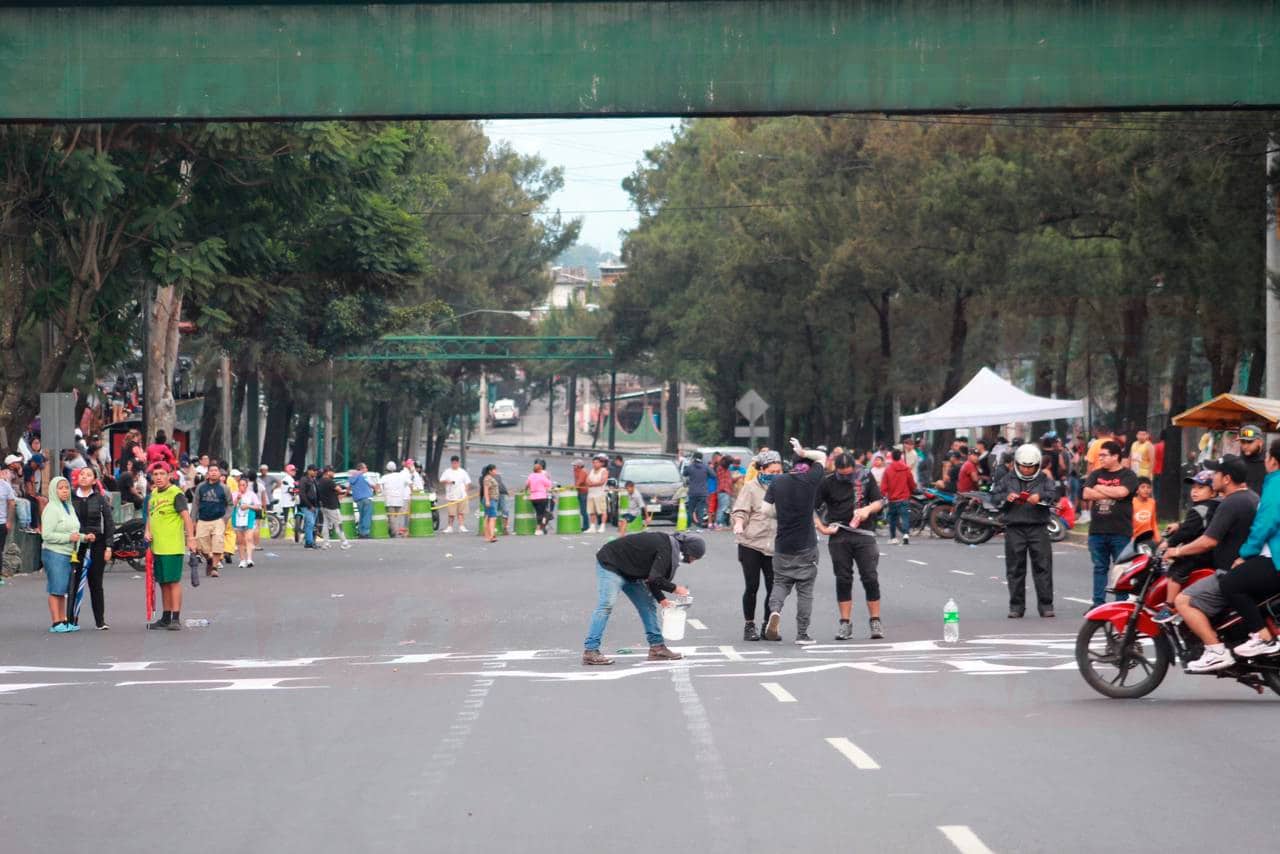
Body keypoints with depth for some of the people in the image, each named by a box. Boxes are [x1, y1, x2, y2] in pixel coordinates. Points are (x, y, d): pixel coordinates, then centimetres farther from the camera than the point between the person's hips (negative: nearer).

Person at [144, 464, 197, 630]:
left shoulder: (176, 493, -9)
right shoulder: (153, 494, 14)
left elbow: (186, 516, -16)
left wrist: (190, 538, -24)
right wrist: (147, 531, 6)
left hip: (172, 547, -8)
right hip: (156, 546, 8)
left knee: (174, 581, -7)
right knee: (163, 583, 13)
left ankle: (176, 618, -5)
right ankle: (166, 618, 20)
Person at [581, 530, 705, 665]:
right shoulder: (666, 549, -25)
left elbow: (651, 576, 8)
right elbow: (654, 578, -29)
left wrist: (661, 599, -2)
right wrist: (674, 588, -15)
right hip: (610, 564, -10)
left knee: (649, 605, 9)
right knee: (606, 605, -20)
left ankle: (657, 647, 12)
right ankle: (590, 651, -23)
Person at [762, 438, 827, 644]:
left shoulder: (777, 482, 2)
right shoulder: (811, 480, -7)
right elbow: (822, 456, 9)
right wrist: (804, 452, 14)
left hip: (782, 545, 3)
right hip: (806, 546, -3)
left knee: (781, 582, 17)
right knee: (805, 590, 4)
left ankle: (775, 609, -13)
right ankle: (802, 633, 4)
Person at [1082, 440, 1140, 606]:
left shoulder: (1128, 475, 0)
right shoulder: (1096, 474, 14)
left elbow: (1121, 492, -18)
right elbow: (1087, 494, -1)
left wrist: (1100, 488, -4)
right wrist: (1111, 493, -7)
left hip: (1120, 532, -4)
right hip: (1097, 530, 5)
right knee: (1099, 568, 9)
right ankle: (1098, 603, 12)